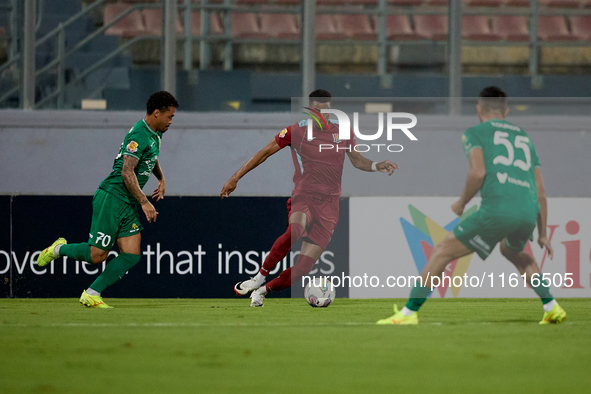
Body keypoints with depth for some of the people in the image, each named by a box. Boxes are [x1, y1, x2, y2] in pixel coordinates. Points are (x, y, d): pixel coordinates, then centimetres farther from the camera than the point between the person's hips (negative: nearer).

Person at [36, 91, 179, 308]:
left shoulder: (155, 134, 13)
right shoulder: (139, 135, -18)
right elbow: (127, 172, -24)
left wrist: (161, 179, 23)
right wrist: (144, 202, -24)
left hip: (128, 204, 10)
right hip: (112, 198, -10)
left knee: (131, 255, -2)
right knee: (97, 255, -7)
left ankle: (91, 294, 4)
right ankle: (58, 249, 19)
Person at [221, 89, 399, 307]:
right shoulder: (296, 130, 1)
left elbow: (356, 159, 22)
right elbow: (264, 153, 6)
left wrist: (377, 166, 2)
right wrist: (235, 178, 3)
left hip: (329, 203, 3)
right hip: (304, 197, -3)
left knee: (303, 267, -11)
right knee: (295, 231, -39)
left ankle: (263, 290, 12)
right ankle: (259, 277, -23)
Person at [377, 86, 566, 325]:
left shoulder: (474, 133, 12)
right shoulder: (524, 138, 28)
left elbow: (478, 172, -7)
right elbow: (541, 193, 25)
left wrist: (461, 203, 9)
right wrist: (542, 234, 31)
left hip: (497, 209, -6)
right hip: (529, 213, 6)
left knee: (442, 252, 6)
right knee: (512, 251, 37)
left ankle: (409, 313, 1)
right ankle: (552, 308, 32)